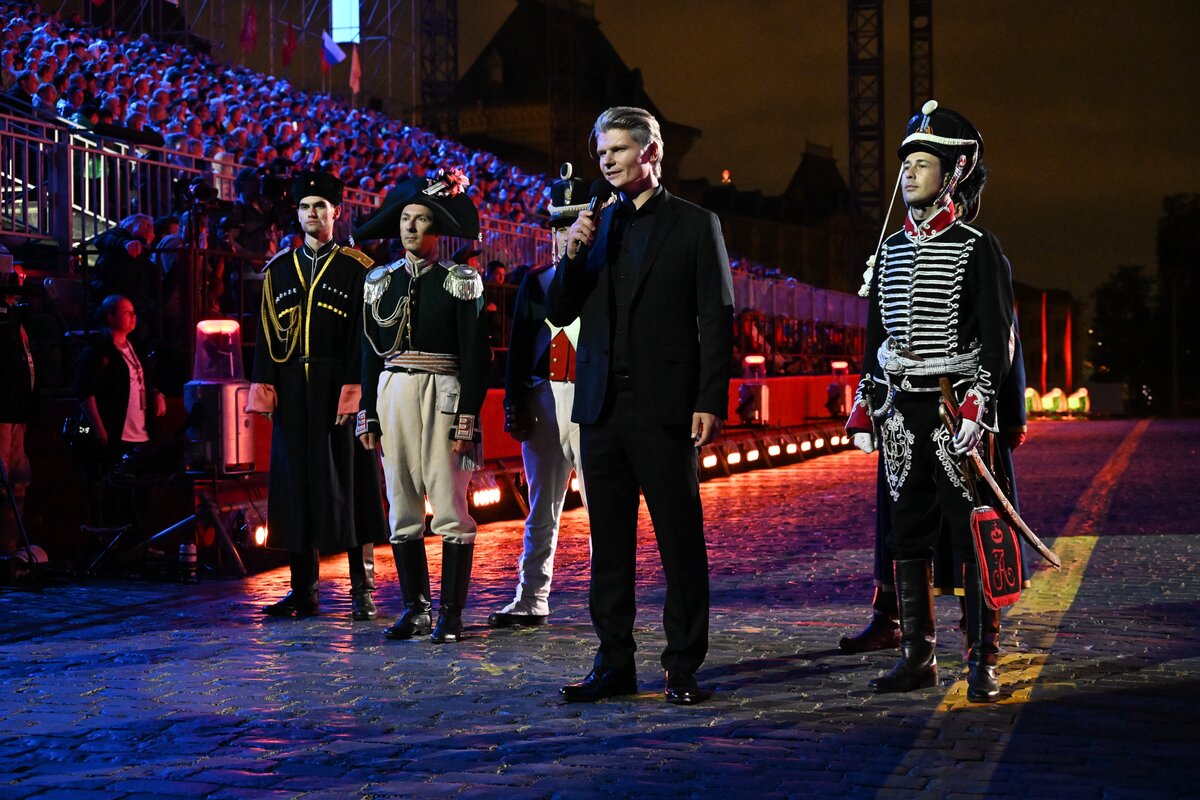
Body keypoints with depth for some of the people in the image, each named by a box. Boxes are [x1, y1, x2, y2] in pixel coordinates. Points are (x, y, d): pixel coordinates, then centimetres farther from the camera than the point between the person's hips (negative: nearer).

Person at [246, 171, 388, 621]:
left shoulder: (356, 268, 2)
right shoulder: (279, 269, 14)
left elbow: (364, 332, -3)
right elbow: (267, 332, 11)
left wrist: (355, 386, -13)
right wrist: (264, 385, 1)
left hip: (339, 387, -4)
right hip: (292, 391, 4)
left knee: (349, 481, -3)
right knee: (295, 482, 4)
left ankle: (362, 591, 2)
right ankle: (304, 591, 10)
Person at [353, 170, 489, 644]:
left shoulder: (460, 282, -1)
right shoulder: (381, 281, 11)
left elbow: (474, 356, -4)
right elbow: (371, 353, 13)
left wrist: (467, 420, -11)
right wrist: (368, 415, 7)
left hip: (443, 396, -4)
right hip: (393, 394, 4)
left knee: (450, 507, -5)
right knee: (402, 508, 6)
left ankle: (451, 612, 1)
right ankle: (416, 607, 14)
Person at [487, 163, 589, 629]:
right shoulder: (535, 281, 13)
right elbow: (519, 347, 11)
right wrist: (514, 403, 4)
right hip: (543, 401, 4)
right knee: (541, 508, 9)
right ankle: (532, 602, 15)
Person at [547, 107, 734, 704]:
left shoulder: (695, 225, 2)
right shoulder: (594, 226, 14)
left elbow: (717, 320, -2)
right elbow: (559, 314, 12)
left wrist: (711, 401, -11)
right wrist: (572, 255, -5)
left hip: (664, 408, -5)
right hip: (603, 408, 5)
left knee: (681, 541, -1)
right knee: (608, 542, 8)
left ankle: (683, 669, 6)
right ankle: (614, 665, 15)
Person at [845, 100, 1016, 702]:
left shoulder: (977, 250, -3)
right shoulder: (891, 250, 14)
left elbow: (998, 335, -6)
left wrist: (978, 403, -16)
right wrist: (865, 407, 13)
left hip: (957, 409, -6)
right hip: (902, 411, 6)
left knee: (972, 536, -5)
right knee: (908, 535, 7)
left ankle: (983, 663, 0)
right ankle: (918, 657, 15)